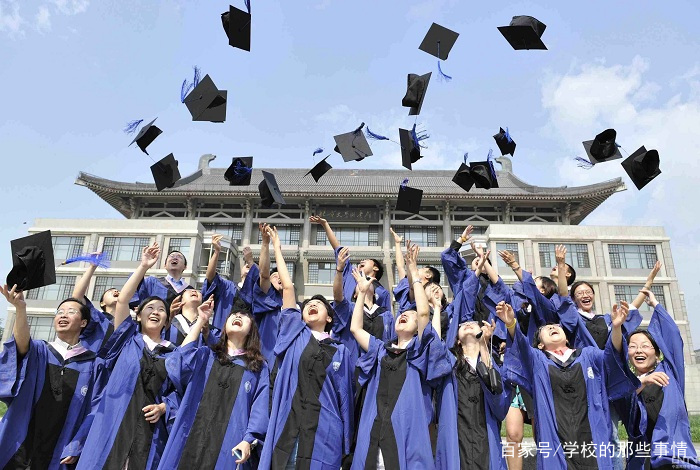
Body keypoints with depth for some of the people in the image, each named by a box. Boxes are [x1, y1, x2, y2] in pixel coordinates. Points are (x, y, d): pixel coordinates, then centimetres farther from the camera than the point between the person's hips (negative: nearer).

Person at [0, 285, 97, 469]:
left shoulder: (91, 363, 1)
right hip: (17, 450, 1)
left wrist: (76, 447, -7)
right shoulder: (38, 351, 3)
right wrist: (20, 308, -39)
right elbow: (22, 343, -21)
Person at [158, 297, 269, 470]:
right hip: (194, 440, 1)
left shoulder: (259, 367, 9)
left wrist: (250, 440, -15)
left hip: (230, 445, -1)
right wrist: (201, 321, -1)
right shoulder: (205, 355, 14)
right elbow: (178, 363, -6)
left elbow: (260, 408, 1)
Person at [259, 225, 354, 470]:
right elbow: (288, 287, 8)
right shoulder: (294, 334, 12)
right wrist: (276, 248, 9)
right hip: (287, 431, 0)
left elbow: (344, 399, 11)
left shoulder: (340, 351, 13)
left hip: (325, 434, 0)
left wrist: (345, 446, 7)